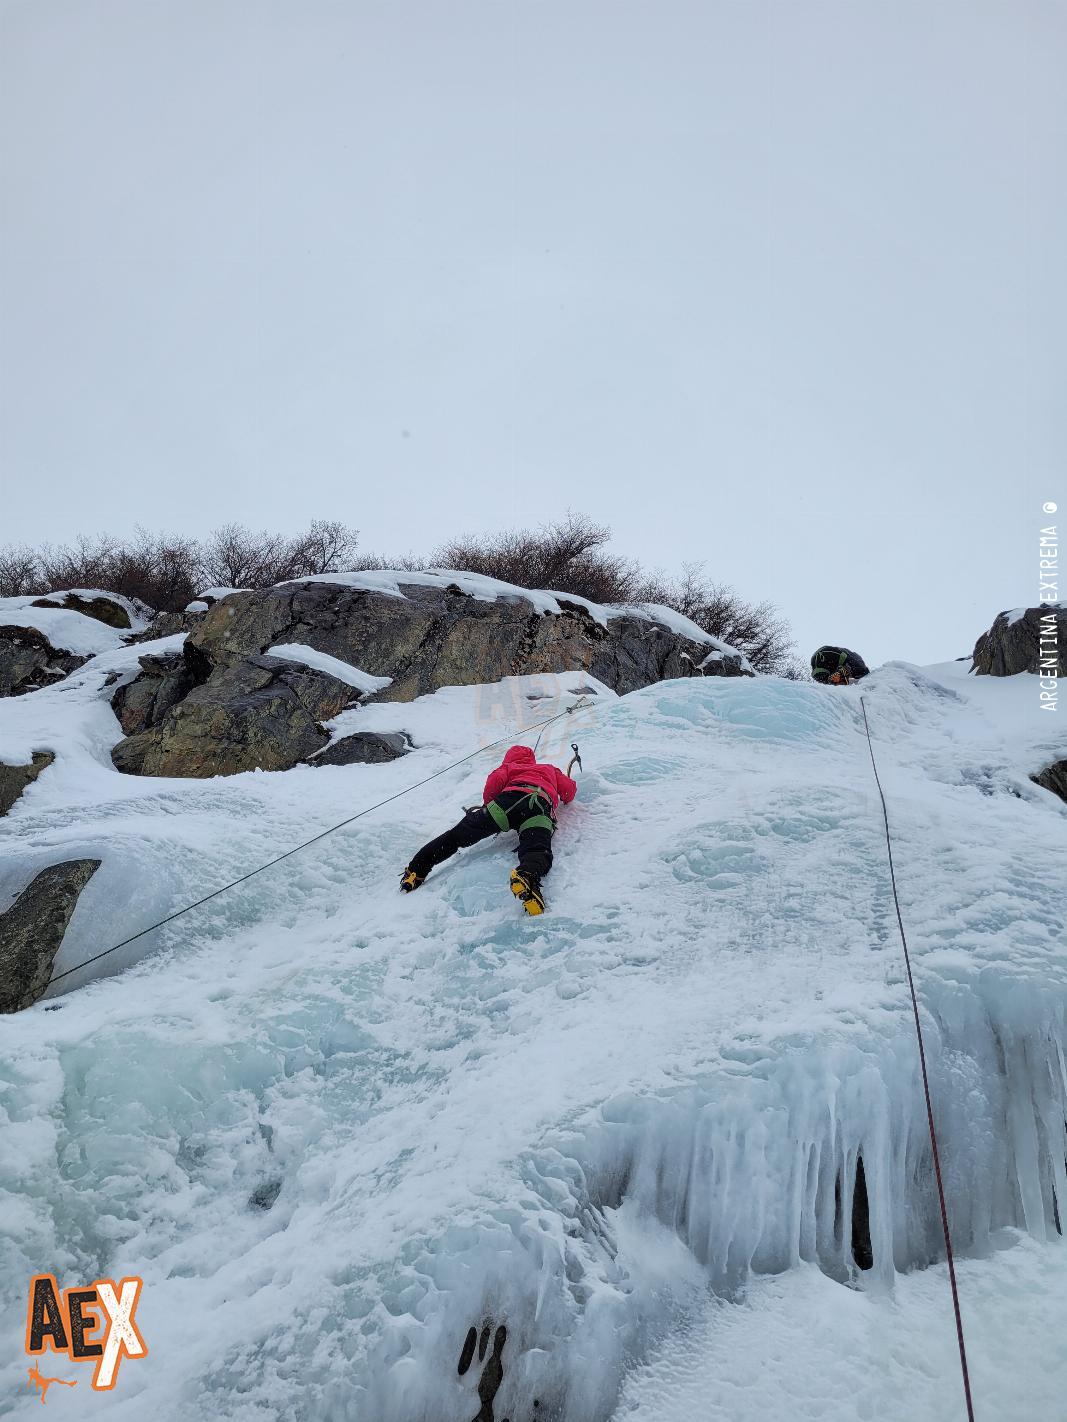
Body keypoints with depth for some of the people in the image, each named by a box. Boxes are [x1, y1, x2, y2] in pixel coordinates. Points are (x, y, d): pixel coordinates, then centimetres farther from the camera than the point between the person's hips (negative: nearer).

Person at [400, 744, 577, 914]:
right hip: (542, 803, 0)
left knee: (460, 833, 6)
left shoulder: (508, 767, 37)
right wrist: (565, 799, 58)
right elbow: (570, 788, 36)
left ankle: (418, 867, -7)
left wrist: (488, 807, 30)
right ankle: (528, 876, -62)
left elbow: (495, 780, 16)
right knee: (538, 851, -27)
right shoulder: (550, 769, 45)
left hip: (510, 798, 1)